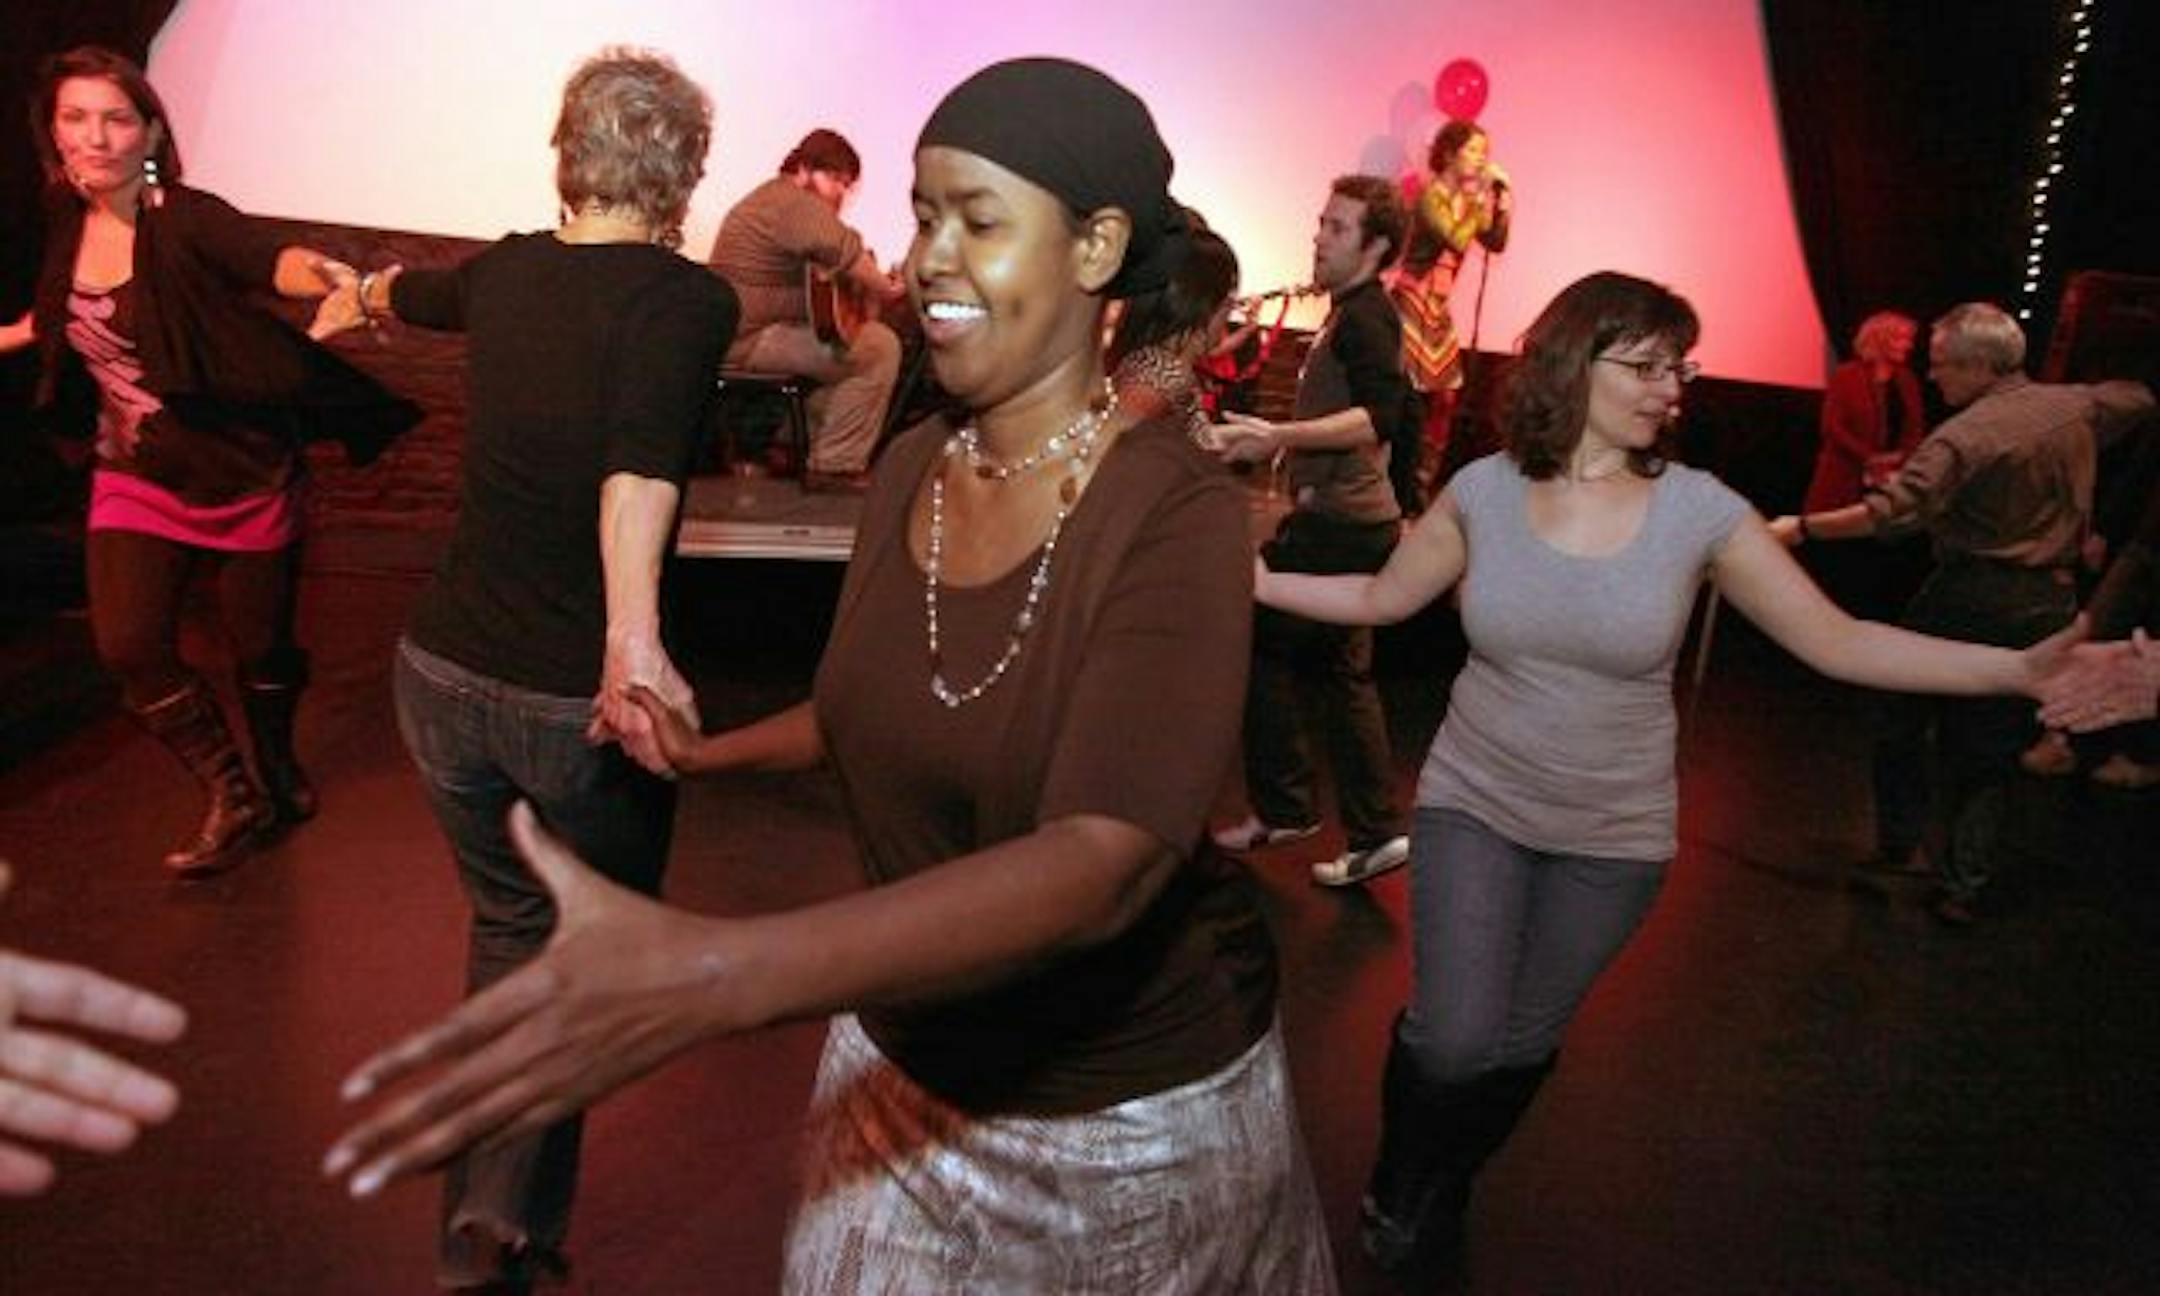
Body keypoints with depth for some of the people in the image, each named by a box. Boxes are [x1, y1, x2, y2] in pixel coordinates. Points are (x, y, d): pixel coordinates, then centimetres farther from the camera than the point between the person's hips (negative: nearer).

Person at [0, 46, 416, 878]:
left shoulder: (189, 220, -19)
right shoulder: (70, 225, -1)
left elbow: (274, 260, -40)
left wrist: (328, 277, -62)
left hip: (245, 474, -5)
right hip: (138, 480, 5)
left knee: (260, 644, 8)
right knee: (128, 646, -9)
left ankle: (277, 768, 40)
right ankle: (235, 800, 10)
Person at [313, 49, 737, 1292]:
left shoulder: (506, 272, 6)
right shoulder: (689, 294, -12)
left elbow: (414, 291, 30)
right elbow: (643, 455, -31)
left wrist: (366, 294, 53)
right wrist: (634, 641, -41)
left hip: (446, 671, 6)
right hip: (579, 700, -6)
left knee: (510, 925, 26)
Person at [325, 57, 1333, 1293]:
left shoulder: (1179, 516, -24)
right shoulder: (908, 470, -5)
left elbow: (1102, 862, -38)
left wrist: (716, 972, -49)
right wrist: (714, 748, 19)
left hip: (1138, 1102, -4)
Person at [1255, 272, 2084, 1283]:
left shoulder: (1699, 509, -12)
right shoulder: (1484, 491, -9)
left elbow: (1835, 640, -10)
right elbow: (1381, 598, 3)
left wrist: (2023, 670, -21)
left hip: (1614, 835, 1)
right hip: (1474, 802, 0)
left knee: (1522, 1045, 15)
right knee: (1452, 1040, -9)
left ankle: (1443, 1194, 47)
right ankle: (1396, 1192, 26)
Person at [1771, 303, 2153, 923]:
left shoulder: (1964, 436, -17)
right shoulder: (2077, 406, 4)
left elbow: (1890, 512, -30)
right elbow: (2140, 398, 27)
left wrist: (1802, 527, -31)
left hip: (1968, 594, -6)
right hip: (2050, 604, 6)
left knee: (1902, 720, 15)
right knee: (1988, 748, 10)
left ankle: (1900, 843, 21)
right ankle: (1965, 885, 9)